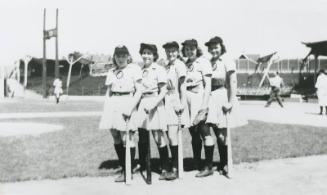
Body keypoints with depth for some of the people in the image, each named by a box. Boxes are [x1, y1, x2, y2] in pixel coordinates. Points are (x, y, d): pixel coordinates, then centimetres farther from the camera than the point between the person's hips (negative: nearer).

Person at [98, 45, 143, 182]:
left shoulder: (134, 69, 1)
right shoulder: (111, 72, 17)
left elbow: (139, 91, -4)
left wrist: (130, 108, -15)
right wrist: (105, 109, 9)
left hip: (127, 103, -5)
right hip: (112, 105, 5)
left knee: (127, 139, -7)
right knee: (116, 139, 7)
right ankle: (123, 169, 20)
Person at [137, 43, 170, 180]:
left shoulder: (159, 70, -3)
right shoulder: (140, 70, 13)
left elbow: (163, 91, -6)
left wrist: (153, 104, -18)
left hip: (154, 103, -5)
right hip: (141, 105, 5)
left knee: (158, 138, -4)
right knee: (142, 139, 9)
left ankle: (165, 169, 6)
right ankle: (142, 167, 22)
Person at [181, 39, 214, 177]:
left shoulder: (203, 62, -3)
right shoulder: (184, 65, 13)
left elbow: (208, 85, -9)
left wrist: (204, 105, -16)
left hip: (199, 98, -6)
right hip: (187, 100, 6)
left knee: (204, 131, -7)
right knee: (194, 134, 11)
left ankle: (209, 167, -2)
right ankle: (197, 164, 20)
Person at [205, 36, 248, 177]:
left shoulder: (227, 61, -7)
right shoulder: (209, 62, 10)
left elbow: (233, 82, -12)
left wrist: (230, 101, -18)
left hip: (223, 98, -5)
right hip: (212, 99, 5)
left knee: (222, 134, -2)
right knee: (217, 133, 9)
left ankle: (225, 165, 13)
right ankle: (223, 164, 21)